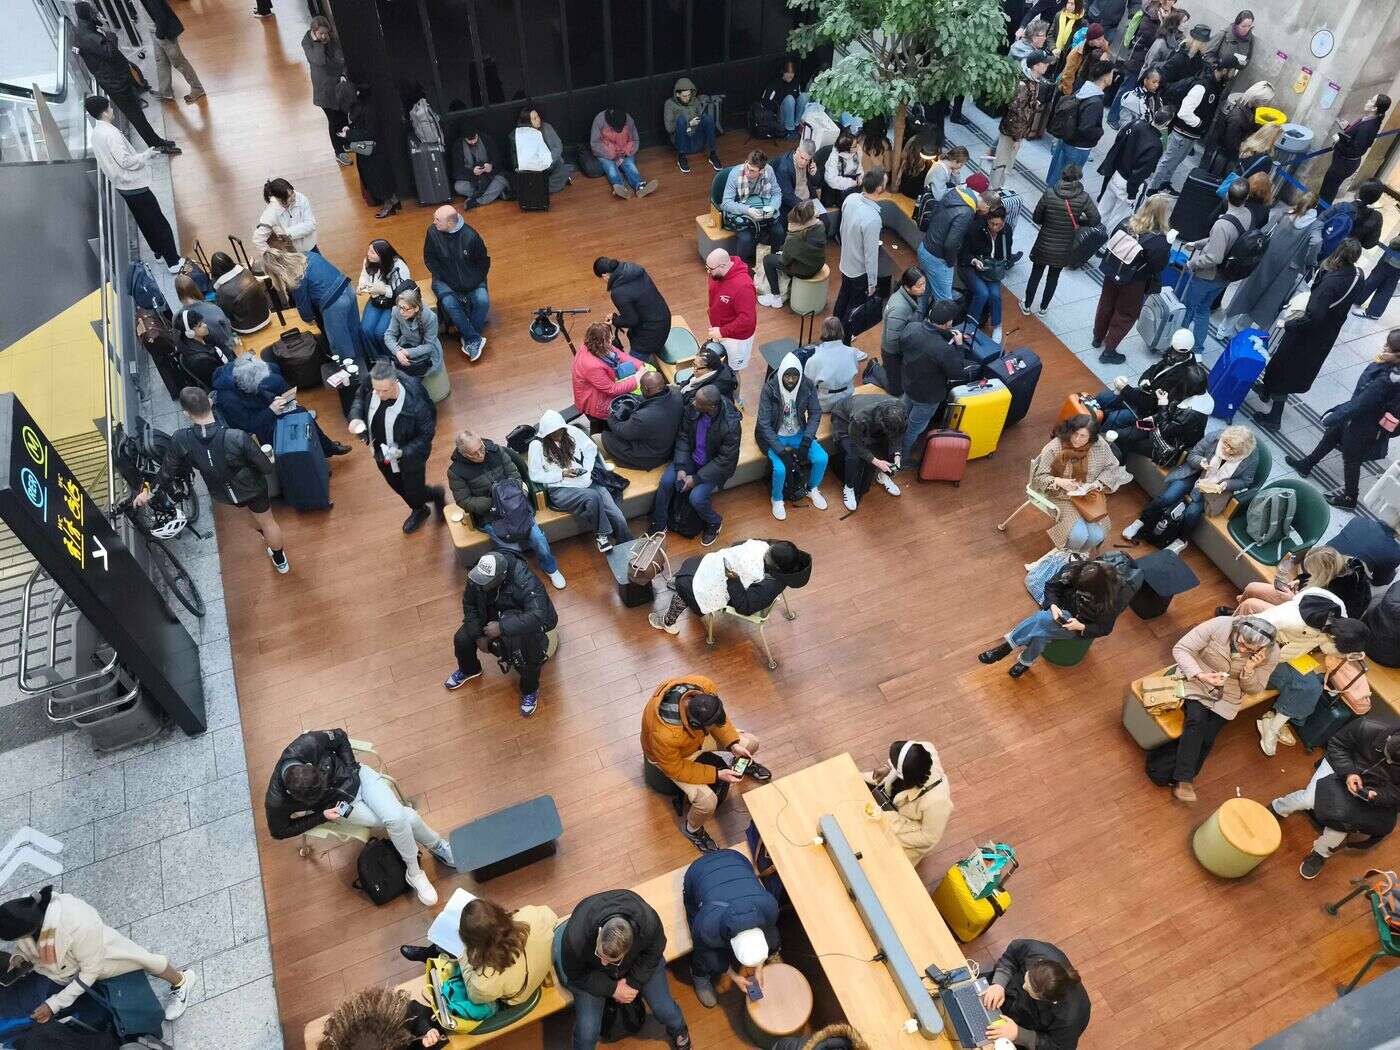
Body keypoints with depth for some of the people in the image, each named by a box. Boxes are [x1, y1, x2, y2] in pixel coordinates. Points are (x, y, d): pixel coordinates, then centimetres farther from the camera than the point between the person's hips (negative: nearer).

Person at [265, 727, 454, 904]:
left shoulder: (308, 745, -32)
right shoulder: (277, 801, -29)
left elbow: (340, 736, -9)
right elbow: (279, 831, -8)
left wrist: (352, 769, -11)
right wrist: (322, 817, -13)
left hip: (358, 776, 1)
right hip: (341, 804, -1)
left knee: (398, 817, -20)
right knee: (397, 819, -22)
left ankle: (438, 846, 9)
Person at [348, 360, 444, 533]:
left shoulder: (414, 403, -39)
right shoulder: (368, 385, -25)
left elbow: (426, 434, -23)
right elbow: (359, 398, 1)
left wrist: (403, 452, -33)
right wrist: (355, 417, -18)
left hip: (409, 456, -6)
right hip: (381, 453, 6)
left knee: (414, 492, 13)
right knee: (397, 486, 29)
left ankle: (436, 494, 50)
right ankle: (419, 510, 61)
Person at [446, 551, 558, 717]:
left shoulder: (526, 582, -40)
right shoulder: (477, 576, -23)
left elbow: (537, 616, -49)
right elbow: (469, 605, -5)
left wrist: (502, 627, -47)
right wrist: (478, 636, -11)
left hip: (521, 621, -5)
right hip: (493, 616, 5)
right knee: (461, 639, -8)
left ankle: (530, 690, 3)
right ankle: (468, 670, 30)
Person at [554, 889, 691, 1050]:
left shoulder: (649, 923, -40)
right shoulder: (574, 938, -42)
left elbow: (654, 952, -14)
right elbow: (576, 975, -19)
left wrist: (634, 984, -15)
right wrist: (613, 989, -20)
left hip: (638, 957, 1)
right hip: (591, 972, -1)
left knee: (665, 1009, 1)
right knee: (587, 1031, -10)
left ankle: (678, 1031, 38)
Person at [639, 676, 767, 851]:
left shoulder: (704, 686, -34)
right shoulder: (664, 735, -45)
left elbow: (719, 718, -10)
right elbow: (674, 768, -24)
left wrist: (733, 744, -18)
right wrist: (717, 775, -24)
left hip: (699, 737, 5)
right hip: (673, 757, -5)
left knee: (751, 743, 5)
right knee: (708, 801, -18)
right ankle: (691, 828, 17)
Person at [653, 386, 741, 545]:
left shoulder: (731, 424, -32)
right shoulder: (692, 407, -19)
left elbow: (725, 460, -23)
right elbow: (683, 437, -6)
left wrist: (696, 478, -22)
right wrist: (680, 467, -16)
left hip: (715, 465, -4)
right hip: (691, 456, 4)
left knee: (696, 498, -23)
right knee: (666, 481, -16)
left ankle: (714, 523, 12)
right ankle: (659, 524, 6)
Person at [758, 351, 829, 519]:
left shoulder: (808, 385, -14)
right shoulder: (769, 389, -24)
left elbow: (815, 414, -5)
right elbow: (764, 423, -22)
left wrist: (806, 441, -17)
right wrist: (781, 450, -26)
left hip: (799, 434, 4)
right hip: (775, 436, -3)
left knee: (821, 458, -14)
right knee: (780, 468, -26)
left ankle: (812, 489, 19)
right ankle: (777, 499, 7)